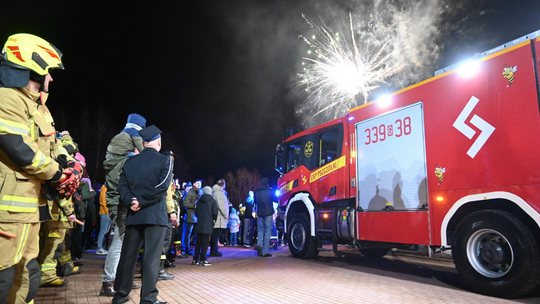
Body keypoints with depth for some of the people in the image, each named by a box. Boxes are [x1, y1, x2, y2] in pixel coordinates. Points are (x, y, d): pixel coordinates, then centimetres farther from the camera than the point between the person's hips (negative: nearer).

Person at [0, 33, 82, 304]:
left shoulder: (37, 107, 20)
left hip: (30, 204, 11)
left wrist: (70, 165, 0)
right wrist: (57, 173, -10)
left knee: (27, 275, 18)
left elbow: (53, 149, 20)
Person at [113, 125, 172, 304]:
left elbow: (122, 186, 2)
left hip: (134, 215, 5)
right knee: (151, 257, -1)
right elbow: (162, 186, -15)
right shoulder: (165, 160, -3)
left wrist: (132, 201, -8)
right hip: (155, 215, -4)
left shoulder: (129, 162, 11)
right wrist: (141, 201, -11)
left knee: (128, 255, 14)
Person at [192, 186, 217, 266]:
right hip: (207, 224, -4)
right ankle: (202, 260, -1)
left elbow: (196, 212, 11)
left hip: (199, 224, 4)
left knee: (198, 242, 10)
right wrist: (214, 218, 10)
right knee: (205, 242, -1)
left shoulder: (199, 201, 11)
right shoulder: (213, 201, -1)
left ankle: (195, 259, 13)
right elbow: (215, 212, -8)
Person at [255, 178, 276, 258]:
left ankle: (259, 245, -10)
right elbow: (275, 199, 6)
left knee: (260, 230, 16)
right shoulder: (269, 190, -7)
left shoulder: (256, 191, 3)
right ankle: (265, 251, 0)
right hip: (268, 213, -3)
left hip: (260, 214, 3)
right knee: (267, 232, 1)